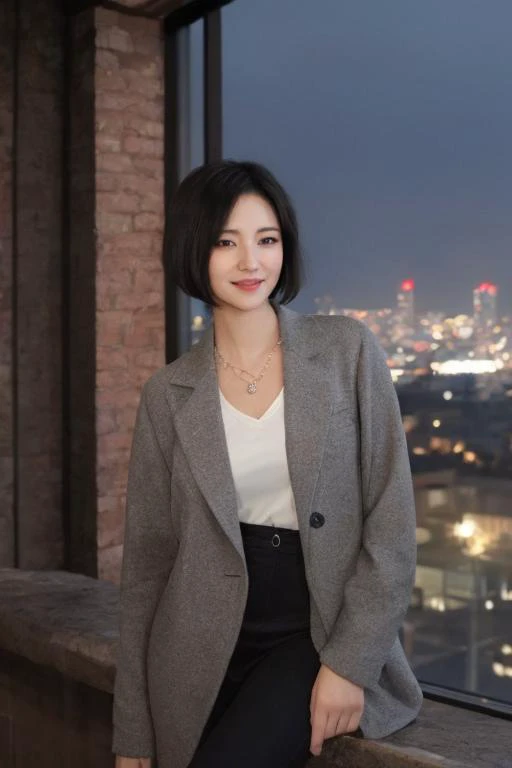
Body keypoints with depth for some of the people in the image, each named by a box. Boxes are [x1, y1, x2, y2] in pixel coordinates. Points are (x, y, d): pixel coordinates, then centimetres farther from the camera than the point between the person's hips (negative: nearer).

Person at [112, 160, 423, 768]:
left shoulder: (348, 350, -2)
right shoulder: (168, 394, 1)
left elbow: (392, 521, -4)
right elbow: (146, 558, 3)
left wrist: (351, 661, -12)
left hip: (321, 638, -2)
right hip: (203, 654, 2)